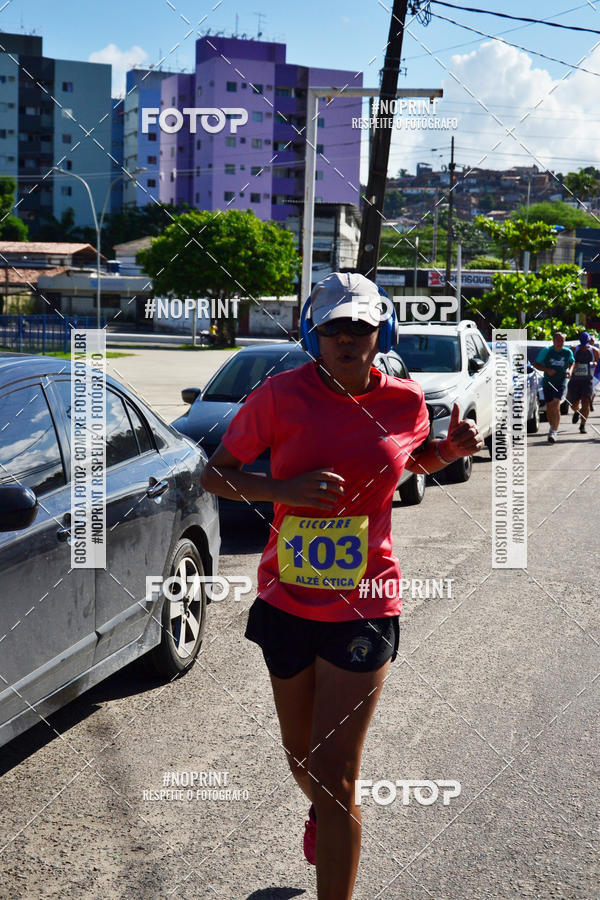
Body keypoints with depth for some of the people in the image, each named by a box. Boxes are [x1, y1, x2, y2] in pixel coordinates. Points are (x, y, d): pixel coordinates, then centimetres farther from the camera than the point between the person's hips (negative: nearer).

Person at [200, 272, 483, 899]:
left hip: (364, 607, -1)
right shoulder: (282, 396, -8)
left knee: (335, 779, -5)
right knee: (300, 755, 22)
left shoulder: (405, 401, -2)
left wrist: (454, 447, -2)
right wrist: (287, 489, -20)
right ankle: (322, 813, 58)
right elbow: (214, 474, -3)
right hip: (286, 602, 2)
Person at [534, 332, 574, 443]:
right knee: (549, 408, 10)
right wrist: (546, 370, -15)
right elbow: (536, 364, 1)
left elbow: (571, 362, 21)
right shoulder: (546, 351, -4)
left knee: (556, 407, -16)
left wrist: (570, 371, 1)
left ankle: (553, 432, -17)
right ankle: (552, 427, 35)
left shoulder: (568, 352, 1)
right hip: (547, 383, 1)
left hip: (561, 383, -1)